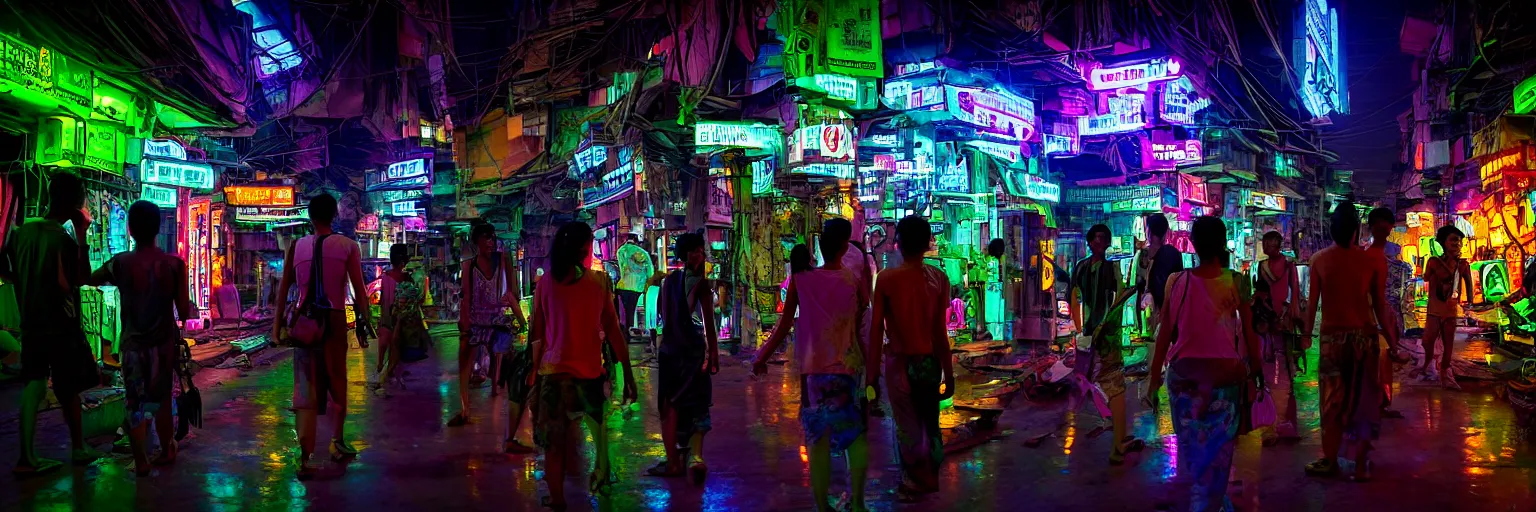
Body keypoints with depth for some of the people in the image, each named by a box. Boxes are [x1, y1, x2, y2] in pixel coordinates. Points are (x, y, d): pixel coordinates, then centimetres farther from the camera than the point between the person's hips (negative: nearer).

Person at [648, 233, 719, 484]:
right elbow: (709, 322, -10)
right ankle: (696, 455, -16)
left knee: (670, 405, 10)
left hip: (669, 348, 4)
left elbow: (663, 315, 10)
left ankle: (674, 460, 12)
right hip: (694, 349, -4)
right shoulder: (702, 283, -9)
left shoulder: (669, 280, 5)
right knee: (697, 403, 2)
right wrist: (714, 352, -6)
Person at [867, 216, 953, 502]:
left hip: (900, 361, -2)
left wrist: (872, 369, -4)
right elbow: (940, 330, -8)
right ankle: (930, 481, 29)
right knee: (930, 424, 18)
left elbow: (876, 328, -12)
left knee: (907, 427, 10)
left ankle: (914, 484, 17)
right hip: (930, 361, 2)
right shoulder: (938, 279, -7)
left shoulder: (886, 279, -11)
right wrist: (949, 372, -1)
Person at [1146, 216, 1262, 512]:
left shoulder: (1177, 282, -5)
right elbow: (1250, 334, -4)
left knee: (1192, 443, 19)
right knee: (1216, 448, 9)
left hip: (1184, 373, 2)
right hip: (1225, 373, -1)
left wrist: (1154, 378, 4)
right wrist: (1254, 373, 8)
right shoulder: (1237, 282, -7)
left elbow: (1164, 335, -3)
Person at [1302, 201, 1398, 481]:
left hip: (1333, 336, -1)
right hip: (1364, 335, 1)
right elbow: (1380, 305, 1)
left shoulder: (1319, 259, -3)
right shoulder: (1370, 261, -1)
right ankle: (1361, 463, 12)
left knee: (1332, 400, 8)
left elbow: (1312, 302, -3)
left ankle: (1330, 460, 13)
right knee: (1362, 398, 9)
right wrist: (1390, 337, 10)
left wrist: (1307, 334, 7)